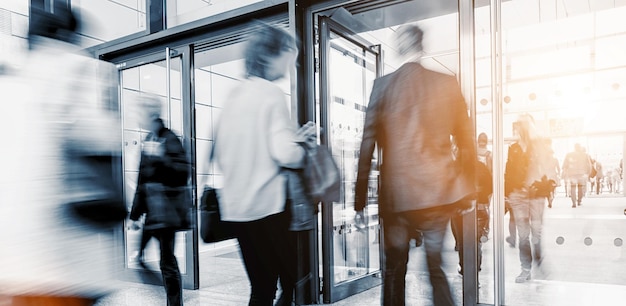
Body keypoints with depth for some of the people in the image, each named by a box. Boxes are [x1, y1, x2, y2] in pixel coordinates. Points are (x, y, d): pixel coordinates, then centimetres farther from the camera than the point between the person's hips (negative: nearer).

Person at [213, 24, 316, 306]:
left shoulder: (235, 95, 11)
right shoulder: (271, 93, -10)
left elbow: (221, 156, 14)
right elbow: (284, 154, -20)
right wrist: (303, 147, 2)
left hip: (235, 208, 8)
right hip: (266, 207, -7)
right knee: (293, 283, 4)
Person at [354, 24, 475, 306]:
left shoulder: (383, 85, -3)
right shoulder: (447, 84, 2)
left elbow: (367, 145, -4)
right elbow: (466, 142, 6)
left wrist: (360, 200, 1)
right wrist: (467, 190, 18)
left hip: (396, 194, -1)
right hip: (439, 192, 2)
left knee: (394, 273, 14)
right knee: (437, 269, 14)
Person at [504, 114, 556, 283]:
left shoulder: (540, 146, 3)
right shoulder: (513, 149, 11)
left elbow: (548, 169, 0)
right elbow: (508, 172, 11)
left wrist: (547, 187, -11)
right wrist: (507, 193, 5)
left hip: (536, 195, -2)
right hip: (518, 195, 2)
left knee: (537, 231, -1)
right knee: (522, 234, 2)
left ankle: (539, 262, 23)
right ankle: (526, 269, 9)